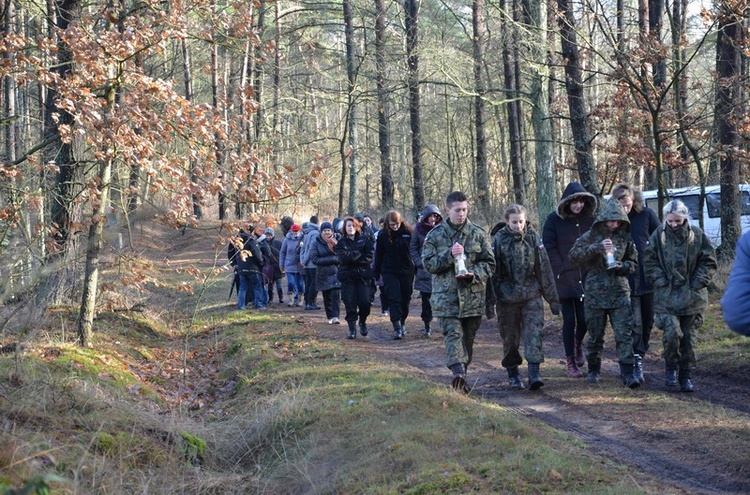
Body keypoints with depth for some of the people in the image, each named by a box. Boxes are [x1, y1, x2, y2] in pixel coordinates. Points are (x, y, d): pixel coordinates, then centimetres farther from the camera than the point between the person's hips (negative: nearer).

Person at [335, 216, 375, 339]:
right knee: (350, 304, -4)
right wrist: (359, 254, -10)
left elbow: (370, 256, -6)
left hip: (363, 275, 0)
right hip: (347, 276, 0)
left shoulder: (365, 240, 7)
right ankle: (352, 329, 5)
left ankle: (362, 322, 19)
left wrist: (352, 257, -9)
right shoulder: (341, 242, 6)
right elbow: (343, 258, -10)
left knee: (365, 302, -8)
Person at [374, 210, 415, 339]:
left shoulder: (408, 233, -2)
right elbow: (378, 256, 4)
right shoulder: (383, 236, -1)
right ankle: (397, 328, -14)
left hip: (406, 272, 1)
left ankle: (402, 324, 28)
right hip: (389, 272, -1)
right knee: (394, 299, -10)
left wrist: (415, 270, -3)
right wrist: (377, 275, 4)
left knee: (405, 300, 10)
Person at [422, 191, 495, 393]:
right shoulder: (435, 235, 3)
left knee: (468, 338, 9)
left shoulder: (478, 234, 5)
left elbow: (490, 263, 6)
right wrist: (449, 255, -16)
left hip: (472, 296, 2)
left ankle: (461, 375, 19)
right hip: (446, 296, -2)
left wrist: (474, 274, -13)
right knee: (453, 334, -15)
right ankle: (458, 372, -30)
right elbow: (428, 263, -1)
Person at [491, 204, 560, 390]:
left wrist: (553, 299, 6)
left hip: (532, 295, 1)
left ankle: (534, 373, -12)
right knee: (510, 337, 8)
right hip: (507, 296, -1)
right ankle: (512, 374, 21)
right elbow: (493, 271, -1)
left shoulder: (533, 237, 2)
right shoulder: (499, 240, -2)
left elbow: (544, 269, 5)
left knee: (534, 333, -10)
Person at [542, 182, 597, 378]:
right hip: (564, 279, -2)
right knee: (569, 320, 0)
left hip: (585, 278, 2)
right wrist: (561, 270, -11)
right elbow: (549, 248, -4)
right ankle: (571, 363, 11)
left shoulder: (590, 219, 5)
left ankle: (578, 345, 33)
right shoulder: (554, 220, -3)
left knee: (584, 319, -1)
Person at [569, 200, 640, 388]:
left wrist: (622, 266, -8)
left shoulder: (625, 238, 7)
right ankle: (593, 369, 26)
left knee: (624, 334, -8)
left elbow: (634, 263, 14)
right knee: (595, 335, 9)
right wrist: (597, 247, -24)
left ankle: (627, 373, -9)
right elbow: (574, 255, -13)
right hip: (595, 293, -1)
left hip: (620, 293, 1)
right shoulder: (591, 236, 0)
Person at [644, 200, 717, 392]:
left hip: (692, 296, 2)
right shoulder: (659, 235, -3)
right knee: (672, 332, -16)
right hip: (667, 296, -2)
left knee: (689, 337, 6)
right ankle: (671, 367, 8)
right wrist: (661, 282, -7)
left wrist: (698, 282, -5)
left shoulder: (697, 235, -1)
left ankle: (685, 374, 19)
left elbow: (709, 261, 4)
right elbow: (650, 261, 2)